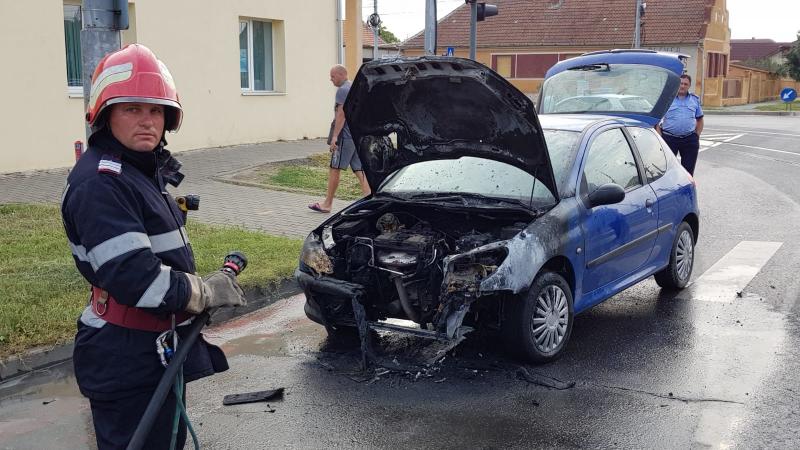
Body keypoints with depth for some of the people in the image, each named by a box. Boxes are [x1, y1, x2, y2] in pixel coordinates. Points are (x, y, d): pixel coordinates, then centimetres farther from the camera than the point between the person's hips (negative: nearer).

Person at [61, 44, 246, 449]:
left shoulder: (144, 169, 12)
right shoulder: (99, 183, -21)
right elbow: (133, 277, -28)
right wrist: (206, 292, -17)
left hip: (160, 349, 10)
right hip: (126, 361, -10)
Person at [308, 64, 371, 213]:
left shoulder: (343, 90, -10)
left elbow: (341, 113, -18)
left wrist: (335, 136, -20)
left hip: (345, 135, -9)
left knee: (334, 168, -2)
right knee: (360, 169, 6)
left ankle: (327, 204, 5)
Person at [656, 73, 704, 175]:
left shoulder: (695, 100, 11)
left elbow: (699, 119, 18)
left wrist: (697, 136, 6)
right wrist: (660, 138, -8)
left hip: (690, 139, 3)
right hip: (669, 139, -2)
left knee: (688, 169, 7)